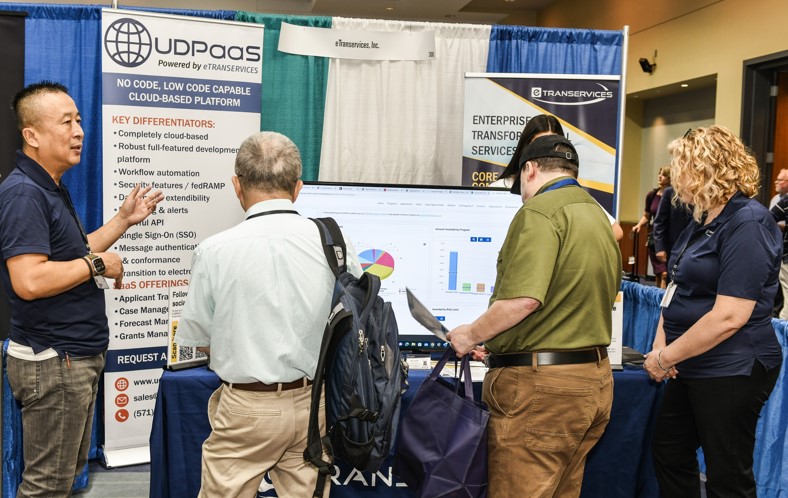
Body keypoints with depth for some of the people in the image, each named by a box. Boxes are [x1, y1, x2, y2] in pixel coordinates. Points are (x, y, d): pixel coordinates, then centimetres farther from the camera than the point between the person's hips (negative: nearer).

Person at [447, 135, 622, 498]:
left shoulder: (540, 211, -12)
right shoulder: (599, 218, 18)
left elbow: (523, 300, -24)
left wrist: (472, 336, -8)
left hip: (542, 385, -10)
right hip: (595, 380, 10)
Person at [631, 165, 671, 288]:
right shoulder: (652, 195, 5)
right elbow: (646, 216, 19)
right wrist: (639, 225, 0)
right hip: (654, 238, 5)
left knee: (665, 274, -14)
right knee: (658, 274, 10)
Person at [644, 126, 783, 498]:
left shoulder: (748, 224, -19)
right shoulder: (702, 222, 12)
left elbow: (729, 317, -25)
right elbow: (680, 289, 15)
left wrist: (666, 358, -17)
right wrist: (660, 342, -1)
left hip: (731, 372, -10)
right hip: (693, 368, 10)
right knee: (669, 453, 19)